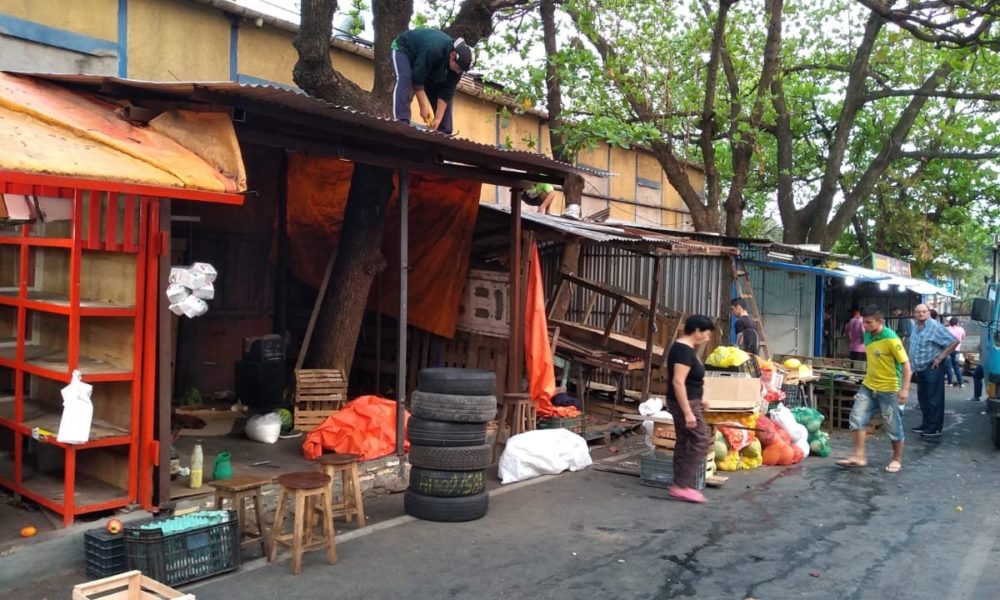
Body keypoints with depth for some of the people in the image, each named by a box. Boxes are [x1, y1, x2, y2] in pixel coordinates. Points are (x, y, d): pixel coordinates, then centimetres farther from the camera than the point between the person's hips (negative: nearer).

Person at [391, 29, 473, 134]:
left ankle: (442, 132, -3)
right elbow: (417, 78, -38)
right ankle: (401, 122, -42)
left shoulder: (458, 63, -22)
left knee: (443, 92, -4)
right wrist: (424, 106, -36)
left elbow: (447, 92, -20)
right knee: (406, 79, -33)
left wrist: (438, 119, -23)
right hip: (404, 48, -6)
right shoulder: (433, 49, -44)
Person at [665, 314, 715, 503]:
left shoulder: (683, 347, 11)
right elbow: (678, 382, -26)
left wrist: (697, 400, 23)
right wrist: (688, 412, -27)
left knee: (684, 442, 11)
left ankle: (680, 486, 16)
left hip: (686, 401, 10)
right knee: (700, 442, -6)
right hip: (684, 403, -10)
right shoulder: (684, 350, -20)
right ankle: (682, 486, -4)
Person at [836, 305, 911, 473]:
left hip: (889, 389, -7)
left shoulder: (891, 339, -19)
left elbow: (905, 364, -18)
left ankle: (897, 460, 22)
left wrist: (905, 388, -24)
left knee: (893, 426, 5)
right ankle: (859, 456, 4)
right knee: (857, 418, -2)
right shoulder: (867, 336, 4)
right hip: (868, 386, 7)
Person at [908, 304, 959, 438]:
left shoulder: (935, 327, -13)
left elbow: (954, 341, -17)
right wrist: (915, 368, 18)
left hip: (932, 369, -9)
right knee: (923, 398, 14)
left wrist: (940, 357, -17)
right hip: (920, 370, 9)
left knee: (934, 399, -5)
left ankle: (935, 428, -2)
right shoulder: (915, 328, 13)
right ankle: (926, 424, 24)